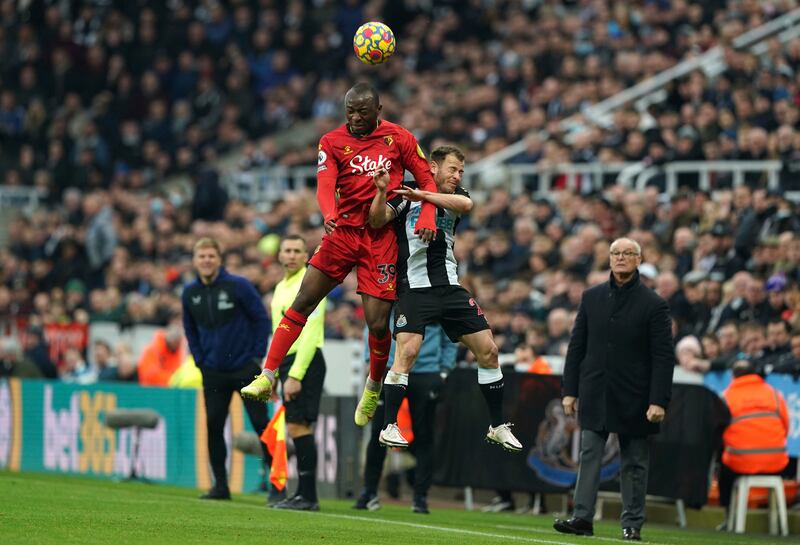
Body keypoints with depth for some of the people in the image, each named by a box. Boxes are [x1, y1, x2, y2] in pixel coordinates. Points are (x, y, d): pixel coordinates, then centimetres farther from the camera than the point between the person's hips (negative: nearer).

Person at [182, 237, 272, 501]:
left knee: (261, 423, -3)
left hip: (245, 367, -4)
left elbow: (261, 318, -5)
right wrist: (200, 359, 6)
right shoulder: (190, 293, 2)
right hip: (213, 371, 4)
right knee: (213, 426, 0)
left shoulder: (238, 285, -11)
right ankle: (220, 485, 9)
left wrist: (258, 356, -7)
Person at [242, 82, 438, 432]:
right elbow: (325, 185, -10)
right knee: (303, 302, -9)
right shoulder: (332, 141, 3)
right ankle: (266, 378, -7)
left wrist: (426, 218, -10)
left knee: (377, 322, -6)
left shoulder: (399, 138, 3)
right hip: (343, 231, 1)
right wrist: (329, 214, -31)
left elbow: (426, 180, 7)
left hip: (382, 238, -1)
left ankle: (374, 387, 21)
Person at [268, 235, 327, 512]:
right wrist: (273, 374, 19)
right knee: (298, 428, 8)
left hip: (305, 362, -9)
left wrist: (295, 375, -22)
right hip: (288, 362, 9)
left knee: (298, 426, -13)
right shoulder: (281, 287, 18)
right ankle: (304, 494, 10)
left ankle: (307, 496, -13)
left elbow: (309, 335, -18)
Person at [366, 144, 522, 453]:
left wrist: (423, 195, -20)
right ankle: (388, 427, -14)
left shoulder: (455, 197, 12)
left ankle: (497, 427, 15)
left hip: (449, 286, 5)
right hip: (414, 286, -5)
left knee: (488, 350, 3)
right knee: (407, 350, -22)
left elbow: (466, 205, -12)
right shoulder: (405, 194, 1)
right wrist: (381, 191, -27)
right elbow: (377, 221, -10)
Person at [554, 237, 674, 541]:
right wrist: (570, 391, 4)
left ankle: (632, 525, 10)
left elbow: (664, 357, -6)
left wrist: (658, 401, -14)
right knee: (589, 456, -4)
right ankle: (583, 518, -6)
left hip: (633, 397, -3)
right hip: (594, 395, 3)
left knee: (634, 463, 5)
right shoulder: (592, 297, 8)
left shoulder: (653, 304, -3)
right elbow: (576, 346, 10)